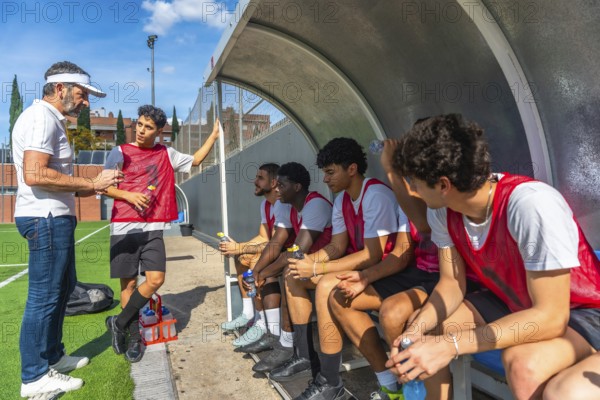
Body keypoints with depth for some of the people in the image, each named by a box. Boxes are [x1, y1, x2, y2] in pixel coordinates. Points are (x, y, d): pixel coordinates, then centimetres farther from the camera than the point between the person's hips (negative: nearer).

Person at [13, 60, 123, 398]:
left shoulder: (52, 120, 18)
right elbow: (34, 174, -25)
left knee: (63, 288, 19)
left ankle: (53, 356, 34)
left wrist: (89, 187, 11)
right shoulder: (41, 117, -13)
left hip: (56, 218, 11)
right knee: (45, 296, -2)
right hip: (46, 218, -11)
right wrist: (91, 184, -21)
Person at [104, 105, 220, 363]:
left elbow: (195, 160, 24)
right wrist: (129, 195, -13)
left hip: (153, 228, 3)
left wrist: (214, 135, 19)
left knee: (156, 279, -8)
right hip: (124, 227, -2)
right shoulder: (121, 152, 2)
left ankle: (118, 323, 12)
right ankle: (134, 338, 19)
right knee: (128, 283, 3)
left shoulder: (166, 155, 11)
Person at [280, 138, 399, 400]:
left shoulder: (376, 195, -22)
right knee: (294, 275, 4)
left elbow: (372, 256, -27)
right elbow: (337, 246, 7)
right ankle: (305, 358, 12)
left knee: (327, 285, -33)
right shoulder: (341, 199, 6)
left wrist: (317, 268, -27)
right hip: (361, 263, 10)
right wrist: (306, 260, -12)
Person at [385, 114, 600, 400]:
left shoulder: (532, 205, -34)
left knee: (523, 364, -35)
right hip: (511, 303, 6)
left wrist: (450, 344, -38)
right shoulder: (441, 211, -14)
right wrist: (416, 329, -25)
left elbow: (550, 317, -32)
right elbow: (452, 283, -6)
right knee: (421, 332, -7)